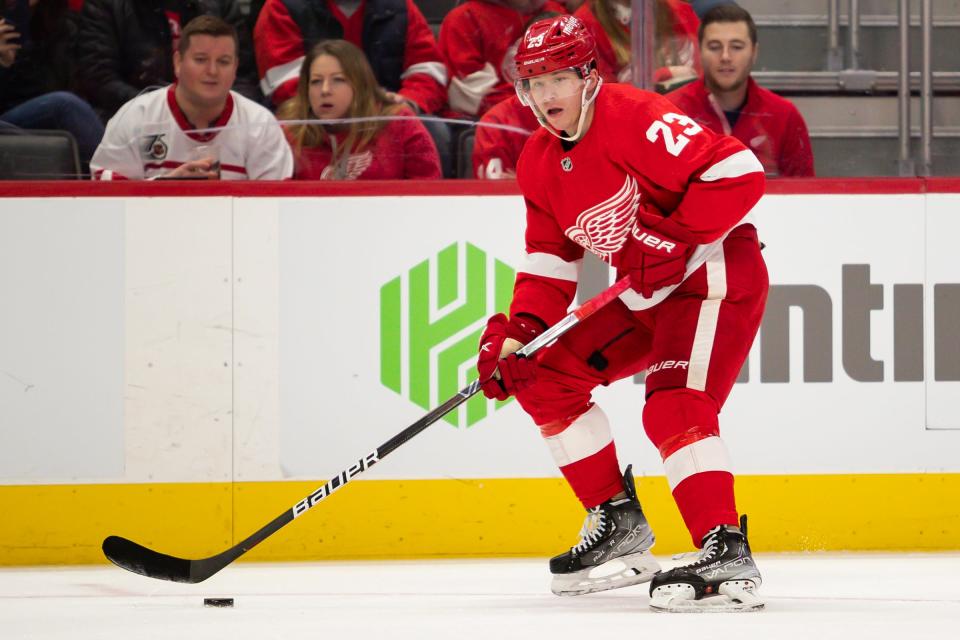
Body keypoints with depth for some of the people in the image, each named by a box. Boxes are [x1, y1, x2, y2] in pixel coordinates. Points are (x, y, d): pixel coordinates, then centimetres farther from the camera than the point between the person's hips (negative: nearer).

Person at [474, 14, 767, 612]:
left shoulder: (635, 118, -20)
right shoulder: (539, 164, 7)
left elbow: (739, 172, -26)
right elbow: (551, 259, 13)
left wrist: (675, 238, -26)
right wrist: (518, 331, -2)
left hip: (717, 271, -10)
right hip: (646, 294, 10)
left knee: (674, 404, -27)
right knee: (545, 377, 6)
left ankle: (728, 558, -31)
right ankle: (619, 524, 12)